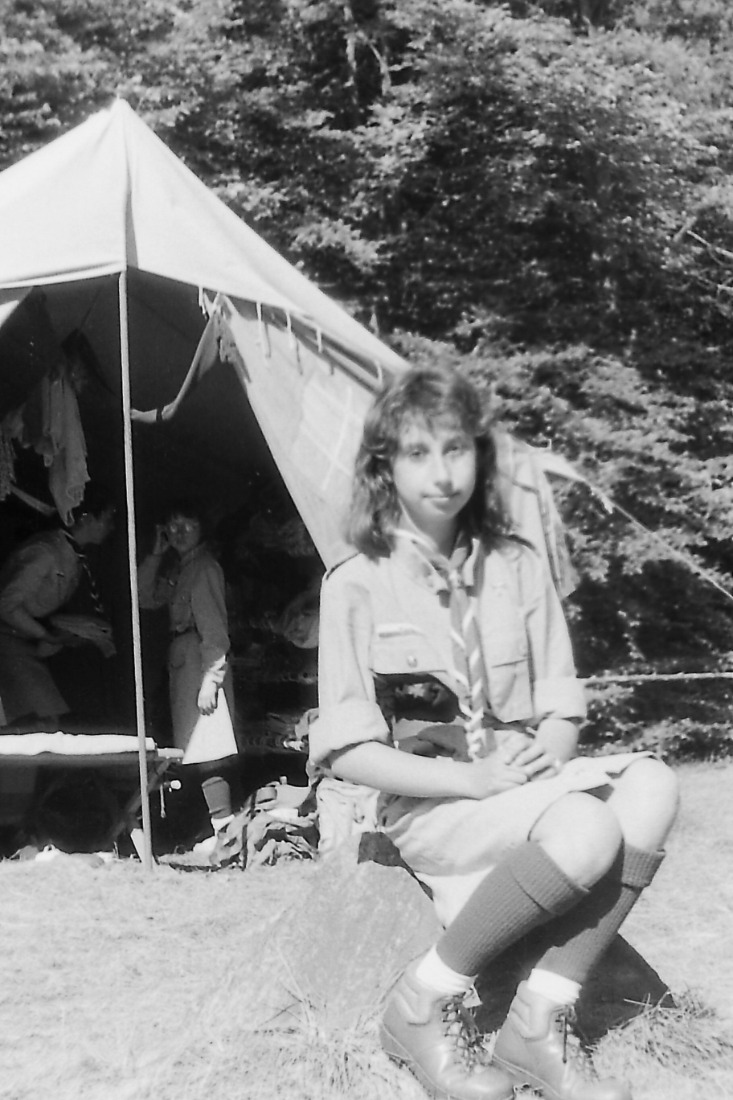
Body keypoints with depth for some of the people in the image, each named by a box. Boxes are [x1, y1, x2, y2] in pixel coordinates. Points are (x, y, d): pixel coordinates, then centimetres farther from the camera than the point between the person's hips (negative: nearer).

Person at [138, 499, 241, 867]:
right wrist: (156, 553, 4)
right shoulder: (178, 570, 17)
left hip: (201, 663, -9)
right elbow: (146, 597, 12)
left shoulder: (204, 567, -11)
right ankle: (222, 827, 14)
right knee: (198, 753, 9)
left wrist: (211, 679, -21)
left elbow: (214, 628, -16)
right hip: (181, 661, 9)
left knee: (207, 753, -12)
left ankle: (225, 832, -11)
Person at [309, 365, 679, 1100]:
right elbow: (347, 752, -9)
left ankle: (536, 1025, -16)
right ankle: (423, 1006, -13)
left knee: (649, 786, -26)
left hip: (527, 791, 5)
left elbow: (561, 710, 8)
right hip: (429, 809, -4)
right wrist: (470, 780, -19)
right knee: (586, 830, -33)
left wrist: (549, 759, -15)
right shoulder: (357, 585, -7)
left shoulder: (519, 568, 6)